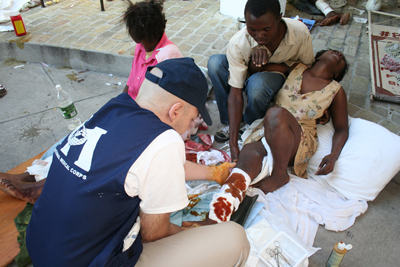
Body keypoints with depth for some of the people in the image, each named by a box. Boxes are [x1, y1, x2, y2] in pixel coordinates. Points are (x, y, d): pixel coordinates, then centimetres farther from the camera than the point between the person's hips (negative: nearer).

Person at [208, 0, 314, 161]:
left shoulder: (300, 33, -27)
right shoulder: (237, 44, -30)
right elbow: (235, 94, -31)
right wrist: (233, 145, -35)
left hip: (284, 78, -1)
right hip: (249, 75, 2)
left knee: (257, 83, -39)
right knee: (215, 62, -28)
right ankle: (230, 123, -15)